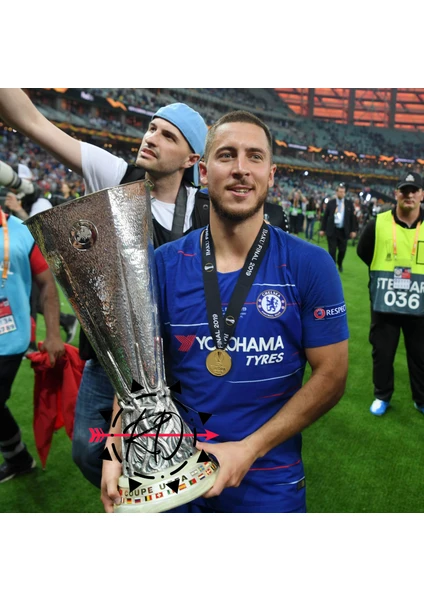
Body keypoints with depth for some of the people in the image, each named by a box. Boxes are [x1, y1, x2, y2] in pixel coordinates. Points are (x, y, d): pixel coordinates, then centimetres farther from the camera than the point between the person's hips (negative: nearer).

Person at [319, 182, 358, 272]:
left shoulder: (349, 203, 3)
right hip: (332, 230, -1)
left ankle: (340, 264, 36)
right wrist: (322, 229, 2)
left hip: (343, 231, 1)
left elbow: (353, 217, 5)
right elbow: (325, 216, 5)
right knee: (332, 250, -1)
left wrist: (353, 230, 0)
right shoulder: (330, 203, 2)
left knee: (342, 250, 9)